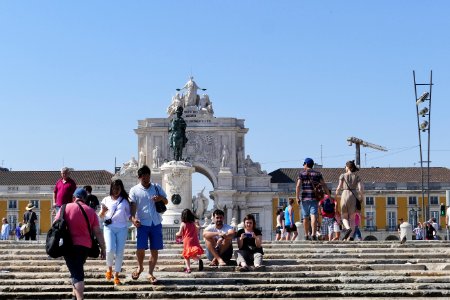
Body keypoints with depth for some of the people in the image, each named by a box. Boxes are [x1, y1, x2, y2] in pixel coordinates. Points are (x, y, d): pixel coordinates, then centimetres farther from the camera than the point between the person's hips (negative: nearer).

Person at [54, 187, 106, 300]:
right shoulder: (91, 211, 5)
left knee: (76, 272, -4)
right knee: (78, 269, 22)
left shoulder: (66, 208, 0)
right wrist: (103, 248, 8)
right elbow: (98, 232, 3)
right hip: (85, 246, 2)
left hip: (70, 245, -2)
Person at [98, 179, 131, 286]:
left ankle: (116, 276, 7)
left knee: (119, 253, -3)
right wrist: (103, 211, -7)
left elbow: (128, 215, 12)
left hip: (122, 228, 1)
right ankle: (109, 269, 10)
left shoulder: (125, 201, 12)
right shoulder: (106, 200, 13)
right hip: (109, 227, -1)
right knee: (110, 249, -18)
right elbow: (101, 216, 16)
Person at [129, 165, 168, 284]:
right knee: (140, 248, -10)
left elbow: (166, 202, 12)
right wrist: (133, 218, -28)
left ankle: (150, 274, 14)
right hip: (143, 224, -2)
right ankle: (140, 267, 20)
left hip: (156, 223, 2)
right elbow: (133, 206, -9)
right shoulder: (134, 190, 0)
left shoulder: (157, 187, 8)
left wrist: (161, 198, -12)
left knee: (154, 250, 3)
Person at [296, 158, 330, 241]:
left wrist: (297, 197, -11)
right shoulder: (317, 174, 9)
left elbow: (298, 186, -8)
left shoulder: (301, 173, 3)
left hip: (304, 198, 0)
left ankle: (306, 235, 16)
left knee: (305, 217, 10)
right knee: (313, 216, -8)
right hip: (314, 198, 0)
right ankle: (313, 234, -22)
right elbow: (324, 185, 3)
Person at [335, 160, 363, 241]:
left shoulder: (343, 176, 2)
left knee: (344, 217, 11)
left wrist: (336, 195, 10)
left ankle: (348, 228, -21)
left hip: (345, 195, -1)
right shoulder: (357, 177, 5)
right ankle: (350, 237, -1)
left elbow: (339, 187, -5)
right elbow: (361, 188, -6)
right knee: (352, 218, 9)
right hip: (354, 196, 1)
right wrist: (361, 197, 8)